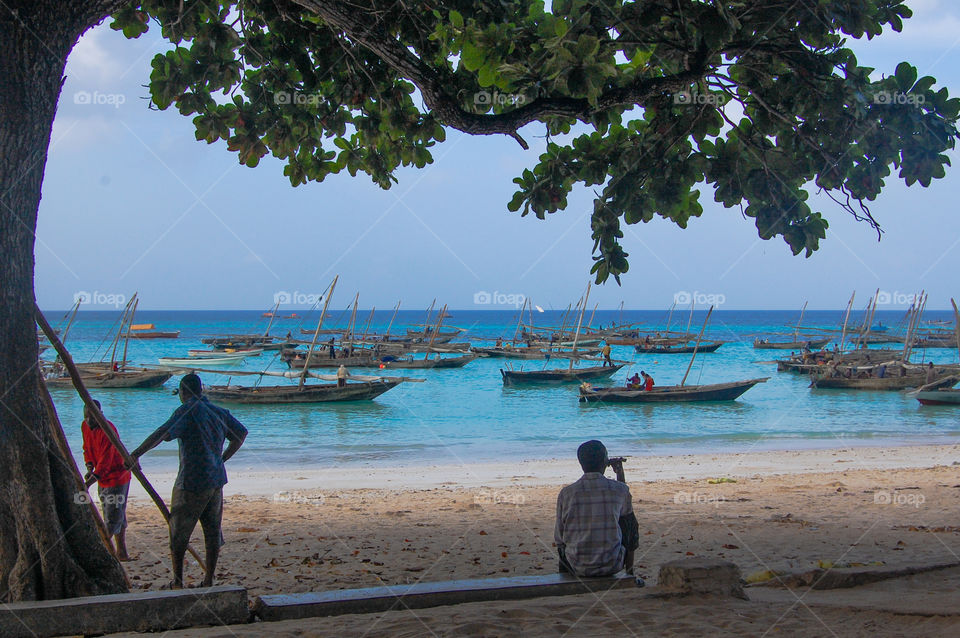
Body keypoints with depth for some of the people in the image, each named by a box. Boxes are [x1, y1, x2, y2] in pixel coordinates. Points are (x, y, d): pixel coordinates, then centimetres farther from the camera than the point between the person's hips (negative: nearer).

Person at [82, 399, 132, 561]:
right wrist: (89, 467, -4)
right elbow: (87, 448, 14)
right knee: (118, 516, 14)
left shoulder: (107, 430, -24)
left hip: (117, 476, -9)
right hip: (102, 478, 9)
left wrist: (96, 475, -43)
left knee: (113, 516, -7)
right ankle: (122, 553, 21)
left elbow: (107, 457, -31)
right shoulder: (85, 426, 2)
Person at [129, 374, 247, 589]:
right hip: (217, 479, 6)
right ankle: (209, 580, 15)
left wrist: (136, 454, -24)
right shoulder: (219, 412, 9)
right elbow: (241, 433, 18)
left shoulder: (187, 411, -12)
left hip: (191, 482, -6)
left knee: (179, 531, 6)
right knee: (213, 531, 11)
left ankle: (177, 582, 11)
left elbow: (163, 433, -24)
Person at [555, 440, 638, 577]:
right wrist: (620, 474, 22)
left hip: (577, 567, 1)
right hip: (612, 565, -1)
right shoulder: (619, 489, -8)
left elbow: (559, 537, -1)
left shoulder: (566, 493, -8)